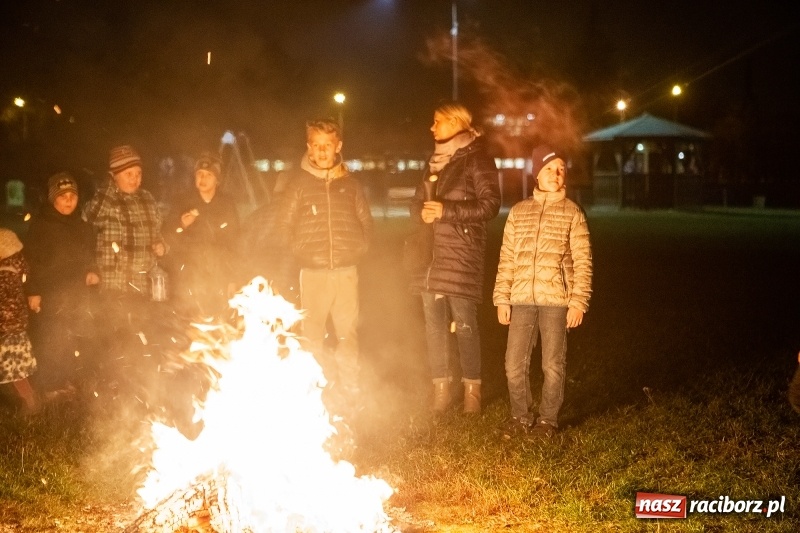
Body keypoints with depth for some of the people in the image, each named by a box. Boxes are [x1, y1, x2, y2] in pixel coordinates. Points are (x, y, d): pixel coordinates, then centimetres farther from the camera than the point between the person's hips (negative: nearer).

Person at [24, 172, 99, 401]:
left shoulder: (82, 225, 12)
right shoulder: (40, 225, -4)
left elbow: (89, 255, 23)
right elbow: (31, 260, -7)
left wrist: (92, 271, 3)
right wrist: (33, 291, -13)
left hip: (77, 294, 5)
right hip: (50, 295, -5)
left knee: (73, 343, 5)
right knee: (50, 343, -6)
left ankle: (69, 382, 16)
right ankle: (48, 387, 4)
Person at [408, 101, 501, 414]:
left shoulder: (476, 159, -3)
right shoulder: (434, 161, 19)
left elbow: (490, 205, -10)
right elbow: (417, 203, 23)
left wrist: (447, 209, -17)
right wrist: (422, 212, -2)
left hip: (461, 255, -7)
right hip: (431, 255, 7)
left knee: (464, 323, -7)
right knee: (434, 324, 5)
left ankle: (472, 389, 1)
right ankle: (440, 389, 11)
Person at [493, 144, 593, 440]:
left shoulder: (572, 213, 2)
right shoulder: (518, 212, 9)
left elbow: (582, 262, 0)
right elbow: (506, 259, 10)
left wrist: (578, 302, -8)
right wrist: (502, 298, 4)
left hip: (556, 300, -2)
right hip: (521, 299, 2)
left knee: (553, 365, 2)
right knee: (514, 364, 1)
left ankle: (547, 419, 17)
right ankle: (520, 416, 19)